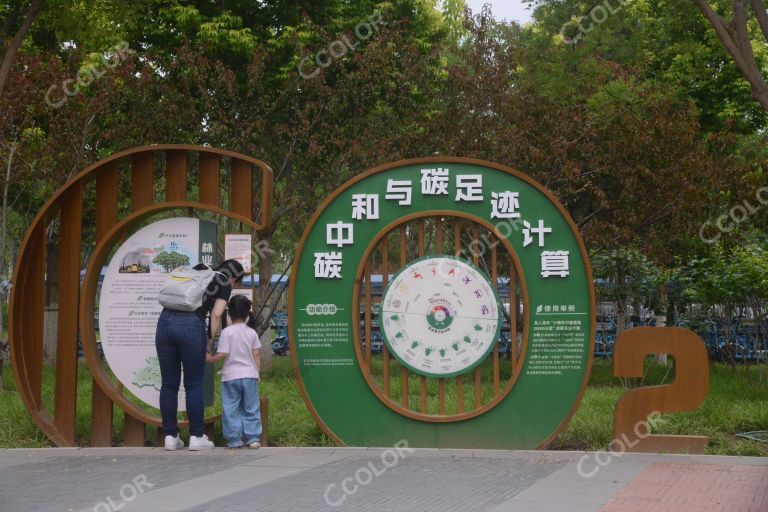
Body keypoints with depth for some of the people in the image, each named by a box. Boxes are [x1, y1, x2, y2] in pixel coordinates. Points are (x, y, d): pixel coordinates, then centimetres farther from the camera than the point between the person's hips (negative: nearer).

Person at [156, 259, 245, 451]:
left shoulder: (197, 271, 28)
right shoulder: (224, 284, 12)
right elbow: (216, 315, 0)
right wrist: (209, 343, 9)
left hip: (165, 321, 5)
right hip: (191, 325, -5)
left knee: (169, 384, 10)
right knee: (193, 385, 5)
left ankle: (170, 436, 13)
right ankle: (196, 437, 8)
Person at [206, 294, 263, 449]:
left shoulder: (227, 332, -8)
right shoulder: (252, 332, 3)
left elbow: (223, 354, -12)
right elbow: (256, 355, 6)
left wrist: (210, 359, 4)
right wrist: (256, 373, 13)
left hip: (230, 376, -3)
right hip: (249, 374, 3)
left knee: (231, 409, 4)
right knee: (251, 408, 9)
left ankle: (234, 440, 4)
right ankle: (253, 439, 8)